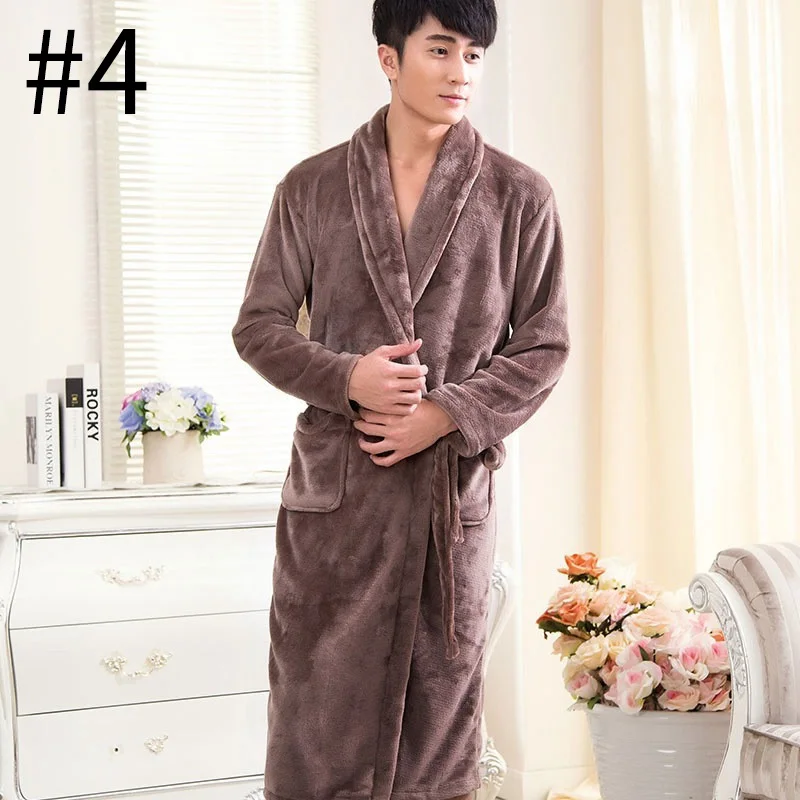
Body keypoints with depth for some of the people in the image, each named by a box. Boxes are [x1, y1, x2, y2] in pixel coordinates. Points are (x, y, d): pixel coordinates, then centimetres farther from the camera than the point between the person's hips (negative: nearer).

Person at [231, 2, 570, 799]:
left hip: (457, 487, 0)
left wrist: (445, 415, -10)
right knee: (316, 712, 2)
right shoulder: (311, 187, 4)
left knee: (439, 705, 8)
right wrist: (347, 378, -12)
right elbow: (258, 325, 6)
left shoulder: (520, 196, 3)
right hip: (334, 483, 0)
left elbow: (545, 345, 4)